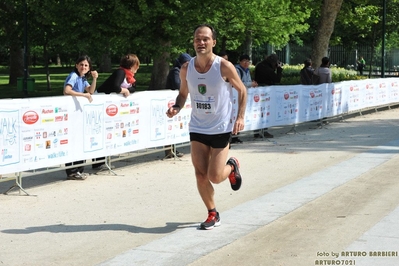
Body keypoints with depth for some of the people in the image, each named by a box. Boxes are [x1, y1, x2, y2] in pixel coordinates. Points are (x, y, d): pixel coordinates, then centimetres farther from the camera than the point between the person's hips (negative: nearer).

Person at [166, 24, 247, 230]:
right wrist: (176, 108, -8)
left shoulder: (224, 67, -14)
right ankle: (212, 215, 22)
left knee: (215, 177, -6)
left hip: (221, 129, -3)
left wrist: (240, 117, -12)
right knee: (201, 176, 1)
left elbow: (242, 90, -2)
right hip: (197, 129, 4)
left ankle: (232, 166, 30)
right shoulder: (186, 69, -3)